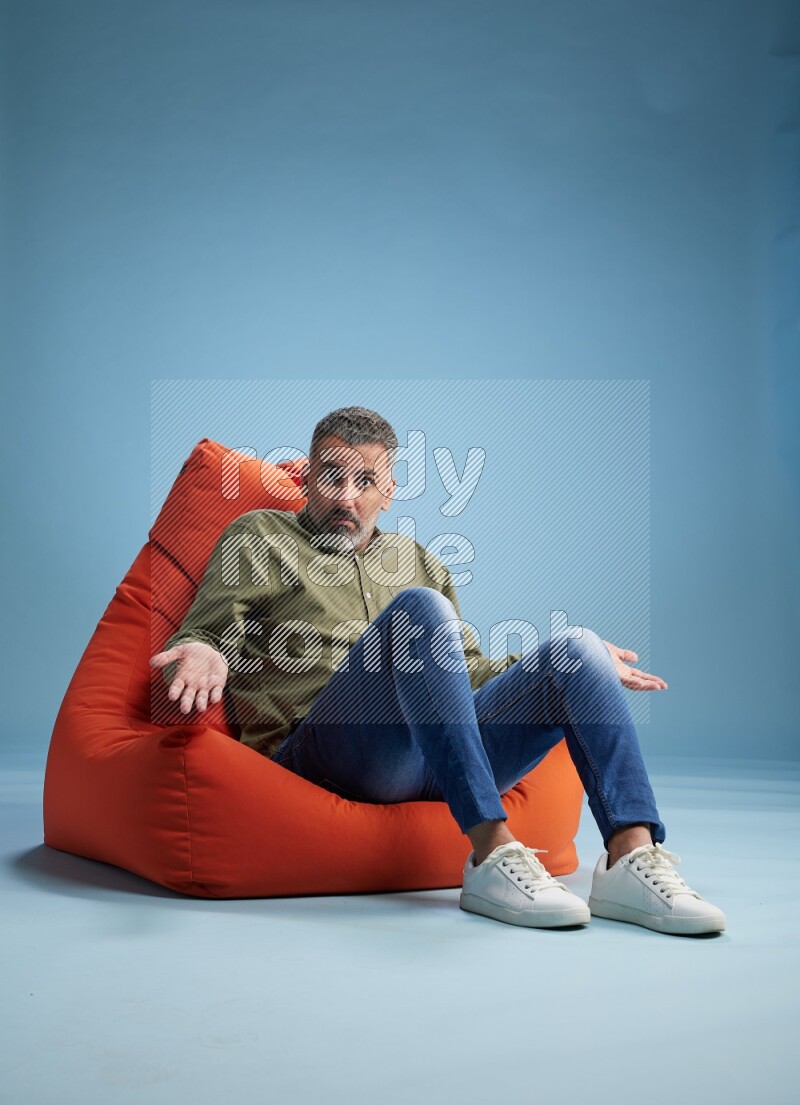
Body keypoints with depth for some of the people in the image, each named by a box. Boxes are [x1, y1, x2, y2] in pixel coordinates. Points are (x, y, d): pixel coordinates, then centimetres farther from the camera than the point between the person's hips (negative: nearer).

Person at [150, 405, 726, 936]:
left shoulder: (418, 559, 30)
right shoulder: (258, 538, 16)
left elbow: (464, 671, 33)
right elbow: (198, 638, 6)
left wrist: (580, 668, 26)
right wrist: (203, 656, -20)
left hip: (436, 768, 5)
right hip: (323, 751, -5)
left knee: (576, 649, -12)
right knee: (419, 607, -30)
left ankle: (631, 859, -30)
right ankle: (492, 856, -38)